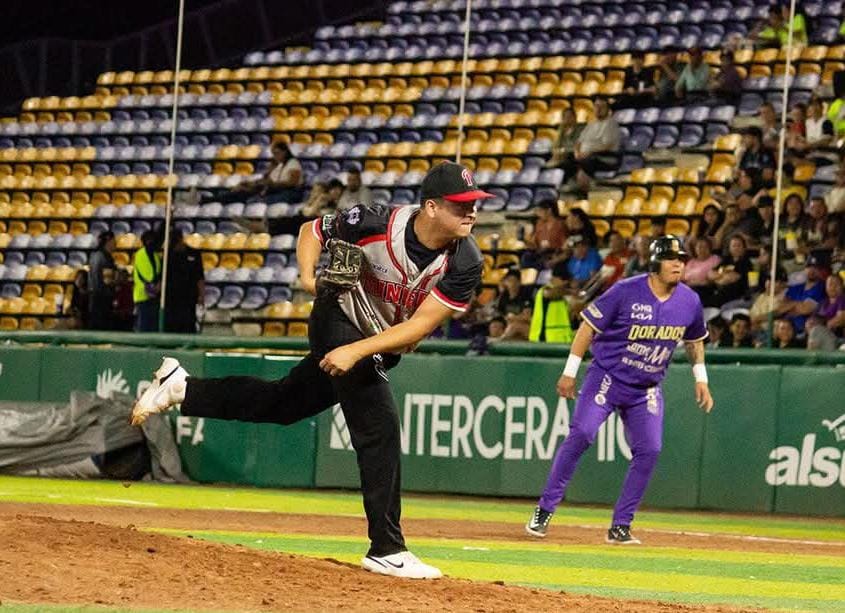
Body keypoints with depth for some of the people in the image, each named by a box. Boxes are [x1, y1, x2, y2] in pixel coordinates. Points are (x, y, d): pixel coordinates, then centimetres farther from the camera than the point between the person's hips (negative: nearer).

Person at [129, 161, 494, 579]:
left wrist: (357, 351, -35)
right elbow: (312, 230, -7)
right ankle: (387, 550, -16)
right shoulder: (377, 224, -27)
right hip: (340, 321, -5)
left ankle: (182, 387, 34)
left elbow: (420, 325, -26)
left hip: (381, 347, 5)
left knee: (282, 404, 17)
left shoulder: (466, 263, -23)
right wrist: (308, 277, -26)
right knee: (379, 425, -18)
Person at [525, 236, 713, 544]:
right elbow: (589, 325, -9)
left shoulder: (690, 302, -2)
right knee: (581, 434, -18)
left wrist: (700, 379, 14)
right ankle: (544, 510, -10)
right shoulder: (626, 292, -16)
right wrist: (570, 372, -10)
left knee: (649, 451, -6)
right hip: (607, 377, -4)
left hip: (646, 389, 4)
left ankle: (620, 527, 4)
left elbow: (694, 340, 18)